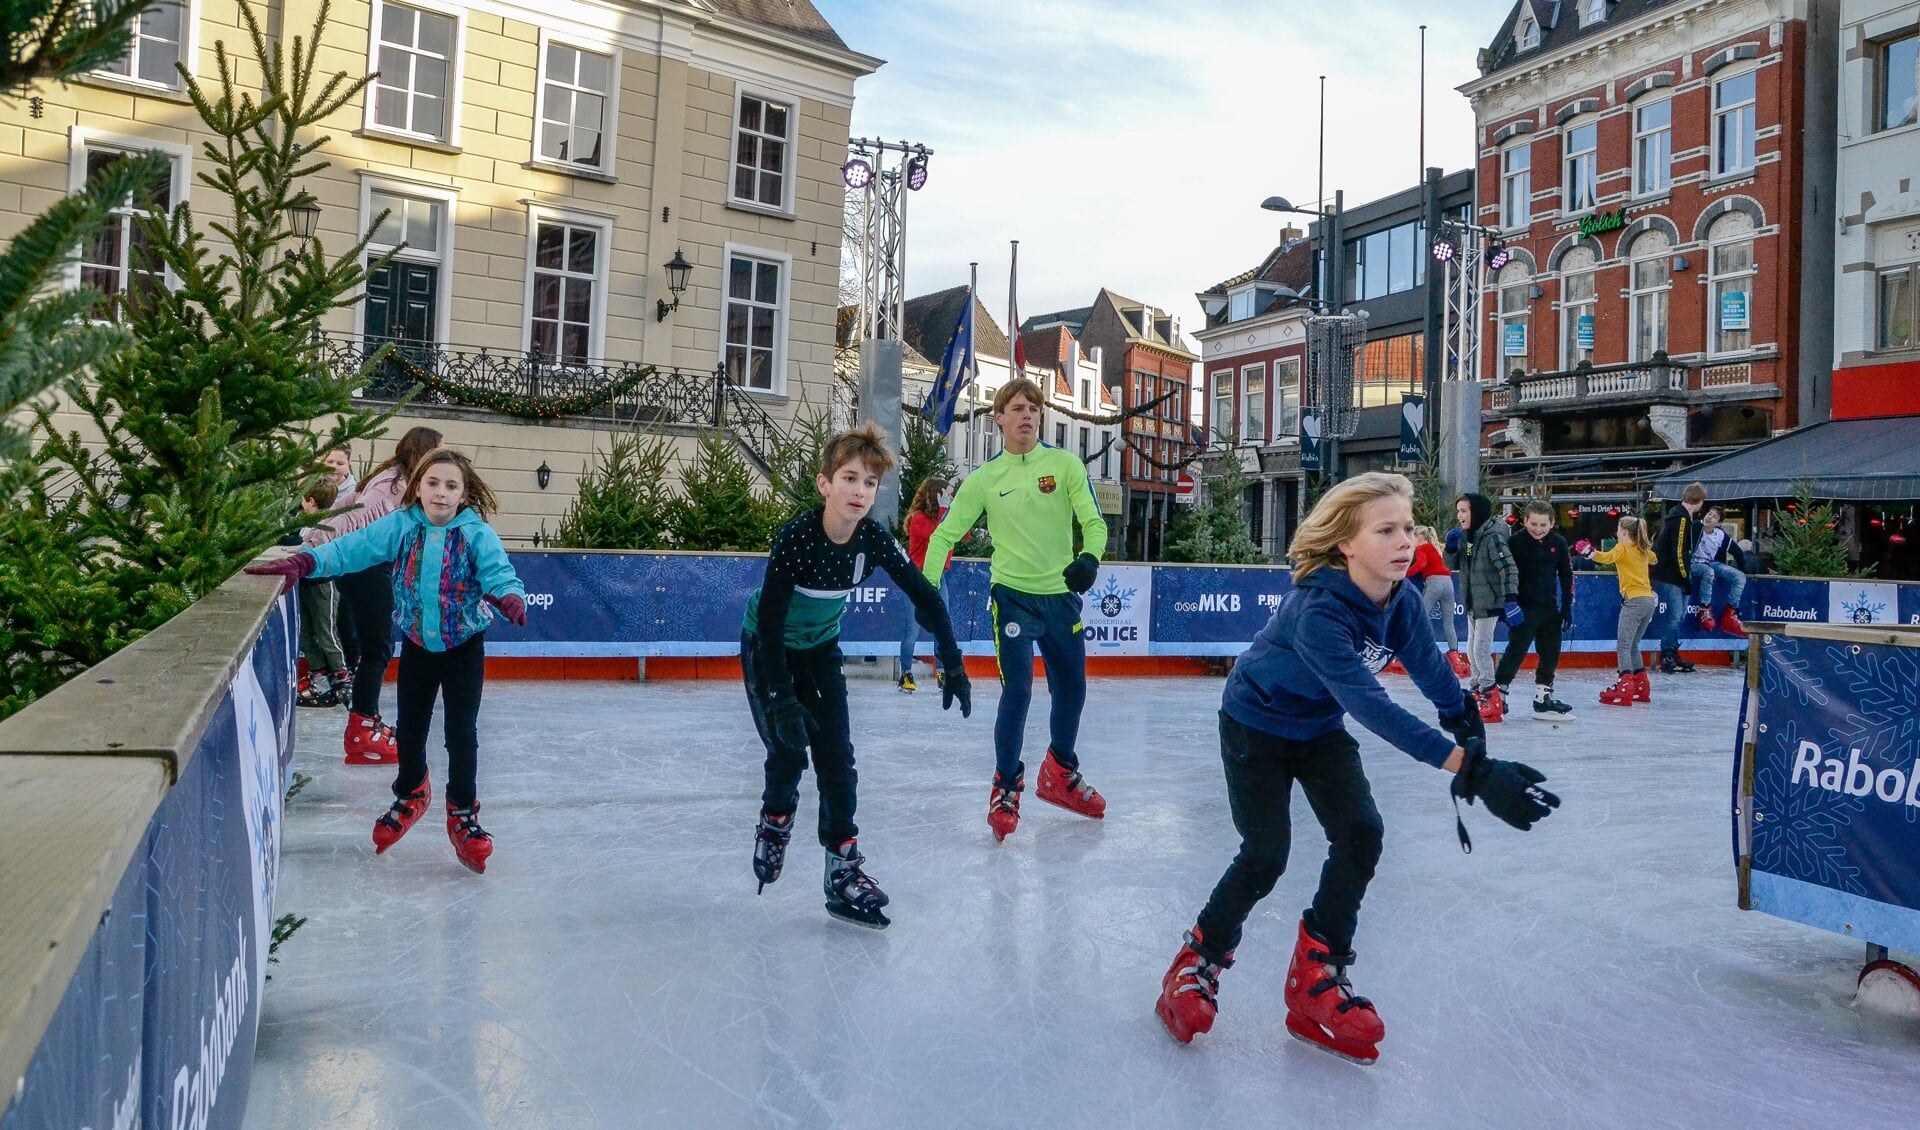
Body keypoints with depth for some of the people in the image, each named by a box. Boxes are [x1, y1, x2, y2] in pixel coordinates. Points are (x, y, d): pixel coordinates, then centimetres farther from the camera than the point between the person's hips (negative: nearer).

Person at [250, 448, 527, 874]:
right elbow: (353, 547, -17)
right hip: (417, 644, 3)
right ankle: (410, 796, 43)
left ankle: (463, 814, 19)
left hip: (464, 647, -3)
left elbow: (497, 572, -28)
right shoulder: (401, 526, -10)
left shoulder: (478, 534, -17)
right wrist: (303, 561, -32)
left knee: (462, 734, 1)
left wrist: (509, 597, -50)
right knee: (410, 729, 18)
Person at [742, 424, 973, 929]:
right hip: (766, 648, -4)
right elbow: (769, 621, -29)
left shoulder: (873, 539, -19)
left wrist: (953, 665, -12)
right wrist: (781, 698, -33)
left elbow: (925, 597, -10)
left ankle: (844, 868, 3)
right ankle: (775, 822, 25)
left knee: (836, 754, -4)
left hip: (820, 649, 4)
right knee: (788, 751, -9)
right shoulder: (795, 538, -31)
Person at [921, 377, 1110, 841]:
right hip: (1012, 595, -2)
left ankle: (1060, 775, 38)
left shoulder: (1065, 465, -1)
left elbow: (1093, 522, -7)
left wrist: (1088, 559, -28)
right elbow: (944, 535, 0)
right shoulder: (984, 478, -1)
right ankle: (1006, 787, 9)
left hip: (1061, 595, 3)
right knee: (1017, 690, -11)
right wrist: (928, 587, -14)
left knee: (1072, 689, 14)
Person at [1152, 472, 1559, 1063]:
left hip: (1320, 729, 6)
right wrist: (1470, 768, -51)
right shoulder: (1317, 610, -38)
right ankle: (1199, 960, 18)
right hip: (1256, 726, -6)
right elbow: (1374, 707, -46)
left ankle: (1316, 977, 9)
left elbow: (1437, 679, -2)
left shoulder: (1402, 600, -16)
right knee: (1265, 855, -8)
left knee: (1361, 835, -7)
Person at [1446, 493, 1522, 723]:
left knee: (1481, 649, -10)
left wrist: (1510, 598, -31)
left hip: (1490, 603, -9)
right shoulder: (1466, 536, 7)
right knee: (1472, 650, 15)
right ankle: (1479, 693, 28)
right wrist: (1451, 548, -7)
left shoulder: (1492, 537, -18)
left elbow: (1508, 568, -23)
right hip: (1473, 603, 9)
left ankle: (1493, 701, -4)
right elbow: (1453, 565, 13)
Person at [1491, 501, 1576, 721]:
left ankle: (1543, 698, 21)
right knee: (1515, 652, -9)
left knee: (1551, 654, 10)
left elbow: (1566, 577, 8)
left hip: (1550, 608, 5)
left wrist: (1567, 609, 5)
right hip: (1524, 608, -5)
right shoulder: (1515, 542, -11)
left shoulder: (1559, 543, 2)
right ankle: (1496, 694, -4)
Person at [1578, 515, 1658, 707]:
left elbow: (1608, 557, -26)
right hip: (1649, 600, 8)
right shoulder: (1643, 550, 18)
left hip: (1634, 600, -8)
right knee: (1633, 645, 16)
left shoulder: (1623, 548, -3)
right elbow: (1653, 559, 42)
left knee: (1624, 644, -11)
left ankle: (1625, 688, -21)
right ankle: (1642, 688, 17)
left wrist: (1590, 553, -38)